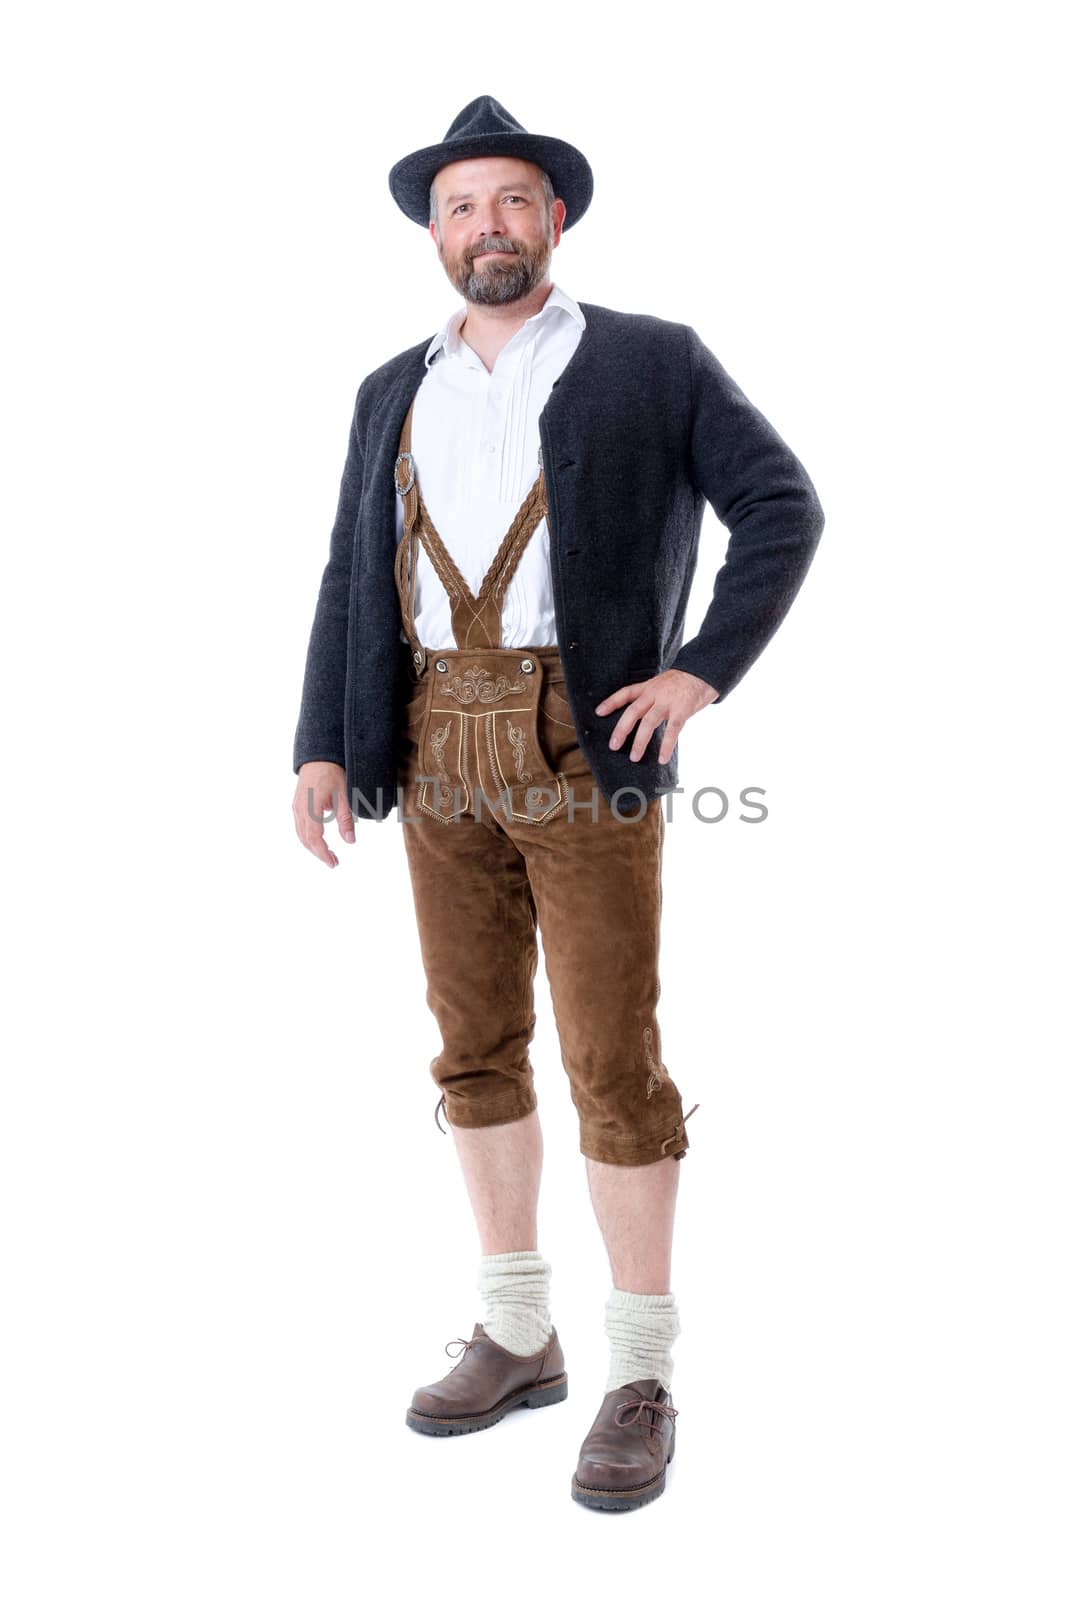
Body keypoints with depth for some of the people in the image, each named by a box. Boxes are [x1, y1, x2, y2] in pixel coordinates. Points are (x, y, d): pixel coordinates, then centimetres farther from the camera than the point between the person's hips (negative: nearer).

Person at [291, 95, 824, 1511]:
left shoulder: (653, 362, 3)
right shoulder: (395, 393, 15)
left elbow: (786, 511, -1)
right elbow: (353, 582, 11)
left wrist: (704, 671, -12)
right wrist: (321, 748, 0)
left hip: (585, 749, -5)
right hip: (439, 753, 5)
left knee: (612, 1062, -4)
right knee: (477, 1048, 9)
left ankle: (641, 1377, 10)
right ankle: (519, 1336, 24)